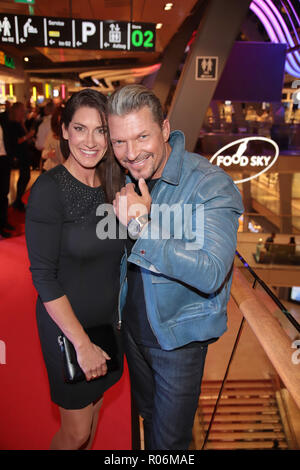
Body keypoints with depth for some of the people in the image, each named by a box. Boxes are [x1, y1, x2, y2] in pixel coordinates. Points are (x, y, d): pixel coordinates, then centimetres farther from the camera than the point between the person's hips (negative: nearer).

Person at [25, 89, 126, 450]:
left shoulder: (114, 184, 0)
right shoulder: (50, 188, -19)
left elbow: (116, 255, 7)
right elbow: (43, 276, -20)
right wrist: (82, 343, -19)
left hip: (108, 319, 6)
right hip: (66, 325, -5)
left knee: (94, 405, 24)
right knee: (76, 430, 10)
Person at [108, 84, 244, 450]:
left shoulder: (211, 186, -25)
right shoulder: (128, 176, -4)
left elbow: (211, 275, -35)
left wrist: (141, 225, -37)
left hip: (178, 336, -6)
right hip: (133, 324, 6)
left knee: (169, 439, 14)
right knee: (148, 412, 31)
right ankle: (150, 447, 59)